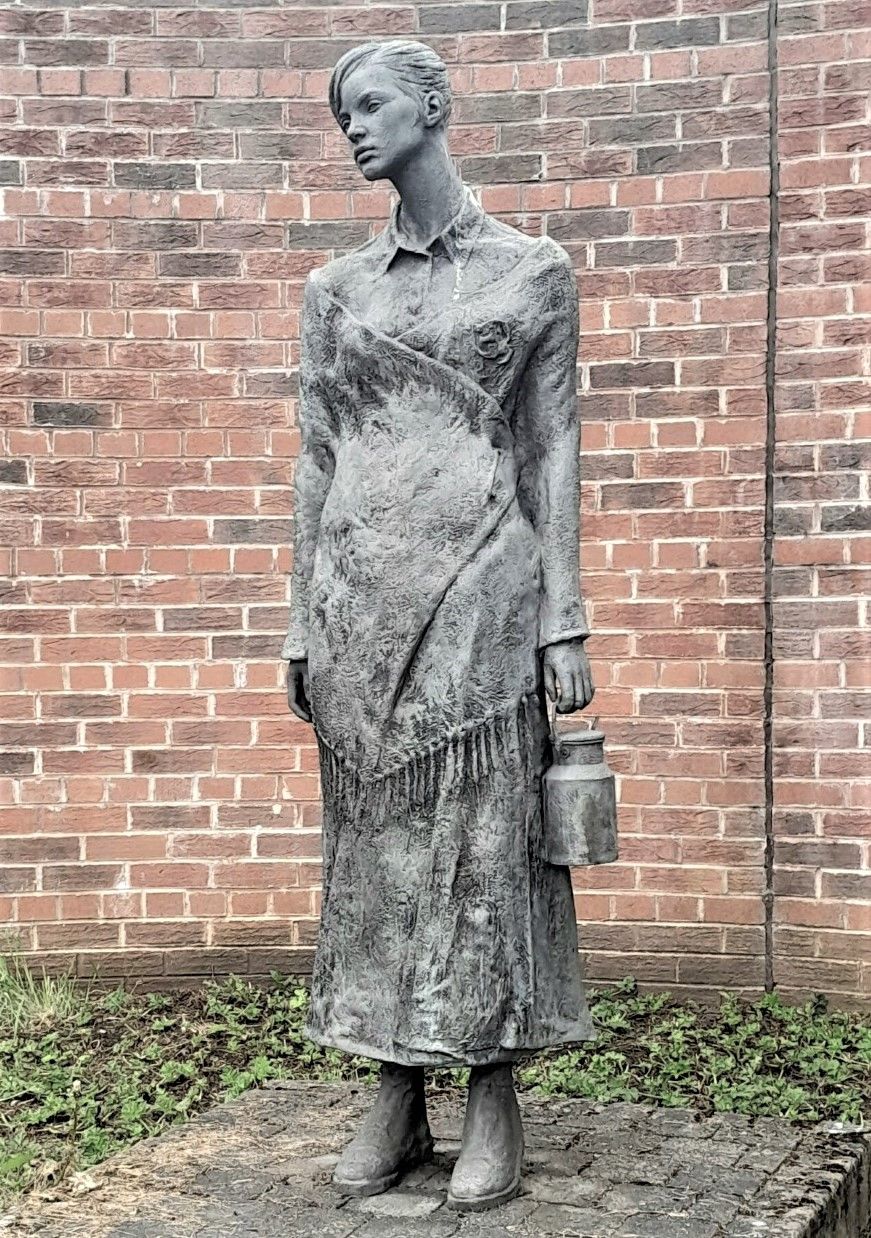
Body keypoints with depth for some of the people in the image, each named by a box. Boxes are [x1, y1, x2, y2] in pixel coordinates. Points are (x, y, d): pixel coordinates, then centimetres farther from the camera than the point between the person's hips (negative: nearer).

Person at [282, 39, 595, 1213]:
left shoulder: (533, 269, 6)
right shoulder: (336, 288, 13)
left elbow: (553, 450, 2)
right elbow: (316, 459, 12)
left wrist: (563, 617, -4)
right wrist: (301, 622, 7)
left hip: (482, 585, -3)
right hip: (363, 588, 3)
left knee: (485, 837, -1)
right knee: (377, 839, 5)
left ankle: (494, 1103, 10)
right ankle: (396, 1098, 16)